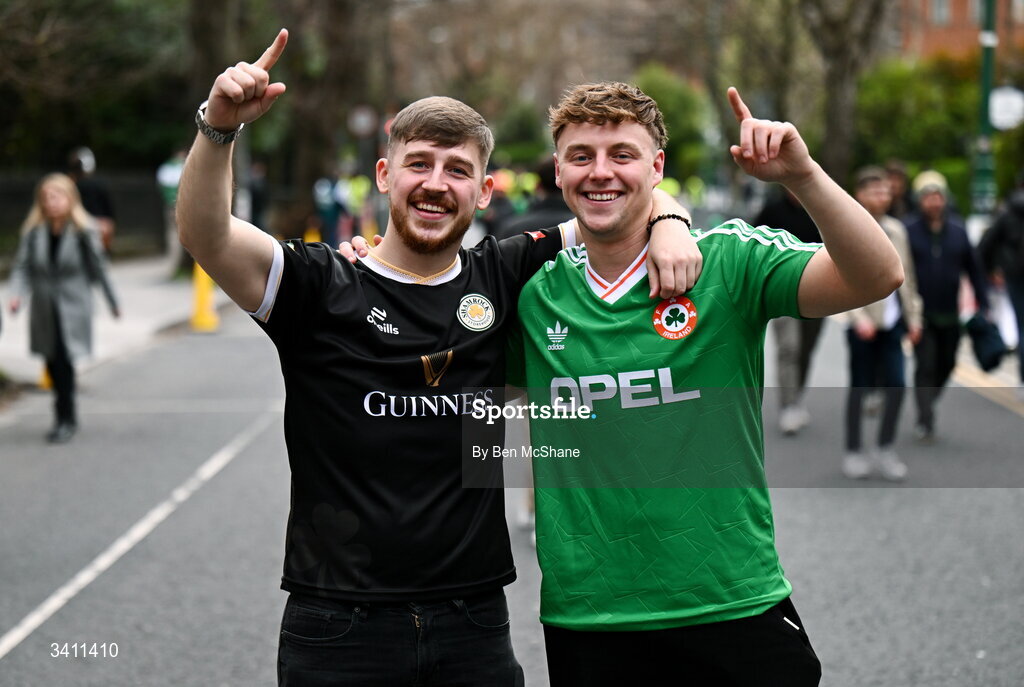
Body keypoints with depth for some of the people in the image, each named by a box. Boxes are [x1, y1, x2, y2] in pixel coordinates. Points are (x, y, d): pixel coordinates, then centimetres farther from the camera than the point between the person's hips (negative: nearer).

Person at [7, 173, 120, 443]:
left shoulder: (83, 231, -8)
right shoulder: (34, 231, -1)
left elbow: (98, 267, -1)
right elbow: (22, 266, -2)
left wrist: (113, 302, 6)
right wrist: (17, 294, -19)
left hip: (72, 308, -4)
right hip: (43, 309, 4)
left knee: (64, 360, -10)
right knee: (52, 362, 12)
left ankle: (65, 419, 1)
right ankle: (67, 417, 29)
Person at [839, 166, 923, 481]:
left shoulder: (896, 230, 11)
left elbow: (907, 277, 16)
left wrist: (914, 316, 13)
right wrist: (859, 318, -19)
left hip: (892, 321, 4)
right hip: (863, 322, -4)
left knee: (896, 384, -3)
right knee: (859, 387, 3)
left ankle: (885, 449, 10)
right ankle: (853, 452, 14)